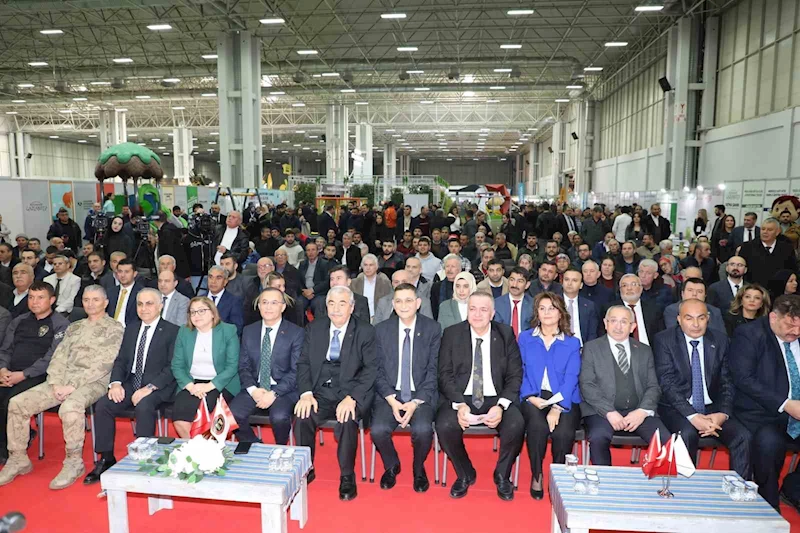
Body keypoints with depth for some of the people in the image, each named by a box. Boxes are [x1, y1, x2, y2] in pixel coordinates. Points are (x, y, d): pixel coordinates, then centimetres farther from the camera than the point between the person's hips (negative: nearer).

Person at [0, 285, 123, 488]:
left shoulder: (114, 328, 0)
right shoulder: (73, 327, 21)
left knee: (70, 406, -36)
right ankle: (18, 459, 6)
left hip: (93, 382, -7)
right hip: (63, 381, 7)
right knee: (18, 403, -8)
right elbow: (59, 357, 14)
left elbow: (103, 364, -10)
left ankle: (74, 462, -18)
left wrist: (72, 385, -16)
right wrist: (56, 384, -4)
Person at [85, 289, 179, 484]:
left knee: (143, 406, -33)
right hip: (130, 384, 6)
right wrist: (116, 383, -5)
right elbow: (120, 360, 15)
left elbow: (172, 367, -10)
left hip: (157, 387, -6)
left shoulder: (172, 331, -3)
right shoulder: (131, 329, 17)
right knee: (102, 405, -17)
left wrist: (149, 388, -21)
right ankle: (106, 459, -5)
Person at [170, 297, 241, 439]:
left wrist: (209, 386, -17)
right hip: (191, 383, 3)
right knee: (179, 413, -24)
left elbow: (232, 366, -7)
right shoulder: (184, 332, 8)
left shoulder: (228, 331, -2)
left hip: (220, 384, -3)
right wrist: (190, 386, -12)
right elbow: (177, 365, 5)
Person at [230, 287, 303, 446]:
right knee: (232, 414, -22)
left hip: (284, 389, -3)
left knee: (279, 417, -31)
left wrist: (274, 393, -18)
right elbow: (243, 366, 8)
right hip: (254, 388, 4)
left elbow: (296, 370, -8)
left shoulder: (296, 333, -4)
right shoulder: (249, 331, 9)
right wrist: (253, 389, -10)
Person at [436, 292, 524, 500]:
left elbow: (515, 375, 1)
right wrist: (459, 405, -18)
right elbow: (445, 374, -2)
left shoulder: (506, 334, 3)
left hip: (496, 399, 0)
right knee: (444, 426, -29)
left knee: (516, 426, -29)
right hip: (461, 397, 0)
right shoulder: (452, 334, 2)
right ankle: (465, 474, 3)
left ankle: (502, 475, 4)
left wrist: (501, 406, -16)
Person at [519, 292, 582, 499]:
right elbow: (520, 371, 6)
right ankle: (536, 476, -9)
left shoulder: (572, 343, 10)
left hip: (564, 399, 0)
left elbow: (571, 377, -2)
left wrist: (557, 408, -16)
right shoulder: (525, 338, 13)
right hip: (534, 398, 0)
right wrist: (530, 396, -13)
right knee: (538, 425, -32)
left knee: (564, 431, -29)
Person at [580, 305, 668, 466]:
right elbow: (587, 385, -3)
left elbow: (653, 386, 11)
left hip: (638, 412, 3)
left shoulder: (644, 351, 17)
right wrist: (609, 412, -15)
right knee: (598, 438, -32)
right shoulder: (591, 348, 7)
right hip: (602, 411, -3)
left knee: (666, 441, -22)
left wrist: (643, 411, -9)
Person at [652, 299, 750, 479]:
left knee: (743, 436, -19)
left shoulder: (720, 340, 5)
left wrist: (723, 413, -13)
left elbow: (726, 382, 5)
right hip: (677, 408, -4)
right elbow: (667, 383, -13)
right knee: (688, 433, -31)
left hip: (712, 408, 4)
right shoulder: (664, 340, -7)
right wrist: (692, 416, -23)